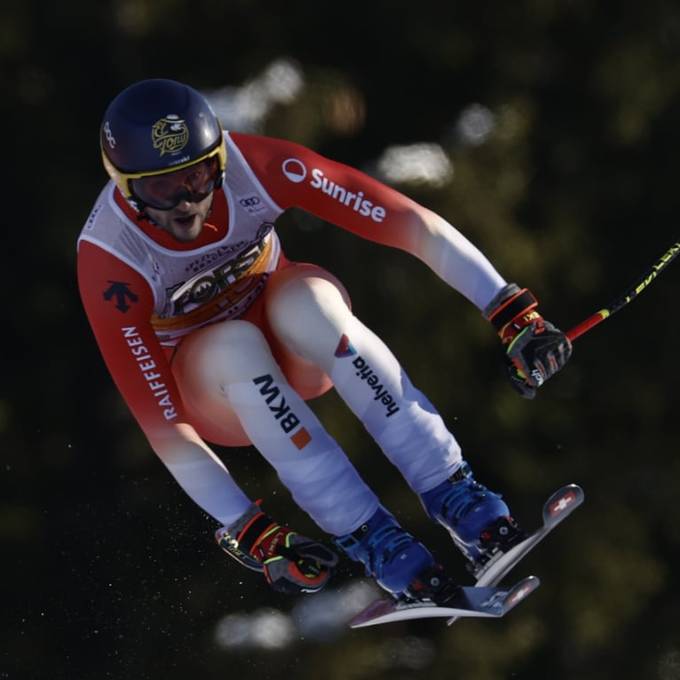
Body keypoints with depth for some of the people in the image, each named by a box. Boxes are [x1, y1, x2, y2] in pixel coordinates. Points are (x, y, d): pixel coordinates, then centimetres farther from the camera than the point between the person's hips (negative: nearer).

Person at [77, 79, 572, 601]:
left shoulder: (251, 166, -27)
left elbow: (410, 223, -27)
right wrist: (248, 533, -34)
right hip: (208, 391, -2)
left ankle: (452, 492, -32)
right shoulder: (109, 263, -30)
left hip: (300, 351, 2)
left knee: (303, 298, -34)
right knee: (232, 344, -36)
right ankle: (366, 536, -31)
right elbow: (160, 420, -29)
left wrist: (512, 313, -34)